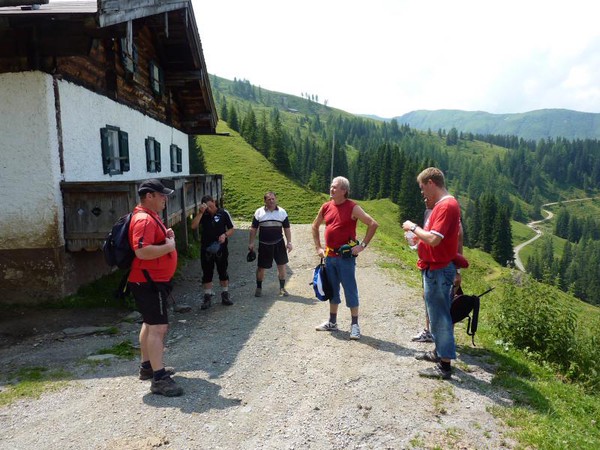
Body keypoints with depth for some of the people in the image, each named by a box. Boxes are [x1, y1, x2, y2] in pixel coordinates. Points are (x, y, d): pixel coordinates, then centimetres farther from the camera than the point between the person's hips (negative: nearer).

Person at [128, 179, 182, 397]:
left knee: (150, 324, 19)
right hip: (149, 282, -12)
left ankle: (147, 366, 33)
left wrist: (165, 236, 8)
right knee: (159, 327, -10)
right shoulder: (144, 219, -21)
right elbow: (142, 251, -32)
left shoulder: (150, 216, 14)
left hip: (153, 281, 12)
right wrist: (169, 246, -21)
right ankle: (159, 379, -6)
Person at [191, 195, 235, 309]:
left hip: (221, 248, -1)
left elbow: (231, 229, 1)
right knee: (207, 274, 8)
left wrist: (225, 235, -19)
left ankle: (225, 295, 25)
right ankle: (207, 297, 18)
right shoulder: (203, 214, 1)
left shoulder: (223, 213, -4)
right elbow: (193, 226, -13)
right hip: (206, 249, 1)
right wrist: (201, 212, -21)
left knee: (223, 273, 11)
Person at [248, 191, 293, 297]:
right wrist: (251, 243, 1)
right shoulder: (259, 212, 1)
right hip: (264, 245, -1)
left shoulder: (282, 212, 3)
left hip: (279, 243, 1)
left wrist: (289, 242, 0)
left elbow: (287, 228, 6)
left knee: (282, 265, 2)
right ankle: (258, 288, 23)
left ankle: (282, 288, 16)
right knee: (261, 267, 5)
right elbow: (253, 228, 5)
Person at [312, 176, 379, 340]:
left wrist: (362, 245, -14)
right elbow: (315, 226, 19)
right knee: (332, 289, 15)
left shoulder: (352, 208, -10)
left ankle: (355, 325, 11)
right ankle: (332, 322, 28)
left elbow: (373, 224, -13)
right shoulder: (326, 207, 5)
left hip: (346, 256, -6)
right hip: (329, 256, 6)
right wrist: (318, 248, 13)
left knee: (350, 289, 1)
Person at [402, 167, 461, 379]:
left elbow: (433, 239, -28)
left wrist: (413, 227, -14)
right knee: (437, 313, 20)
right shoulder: (444, 204, 13)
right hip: (436, 268, 11)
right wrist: (419, 235, 10)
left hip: (438, 270, -11)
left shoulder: (446, 206, -20)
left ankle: (444, 365, 8)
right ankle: (439, 352, 35)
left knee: (439, 316, -2)